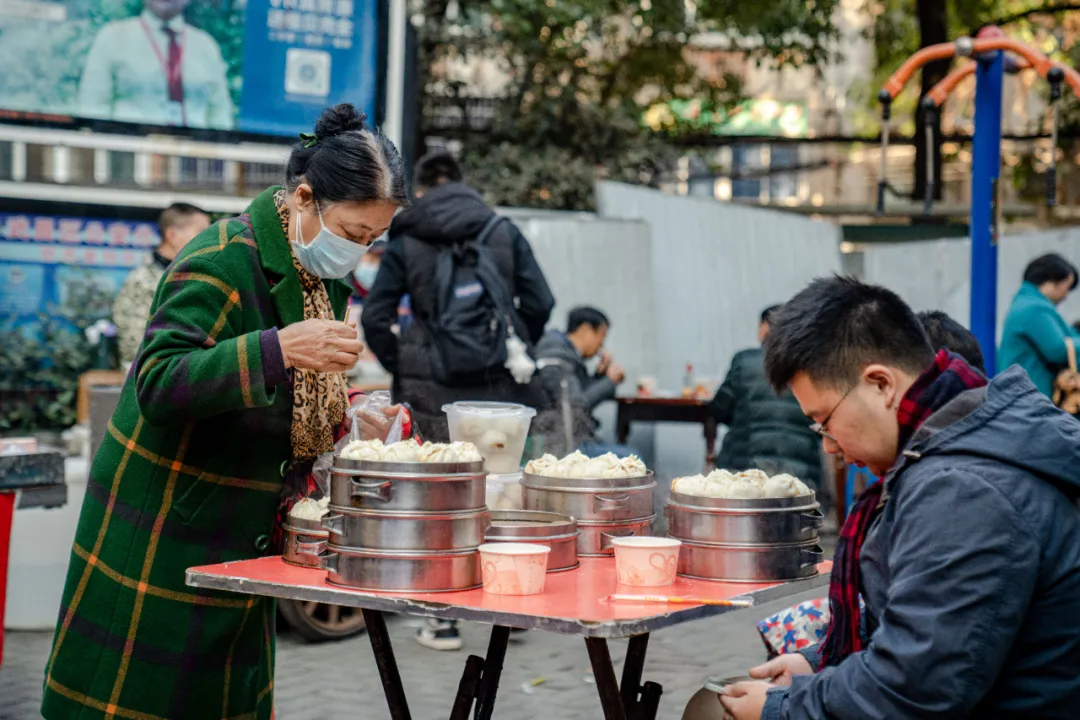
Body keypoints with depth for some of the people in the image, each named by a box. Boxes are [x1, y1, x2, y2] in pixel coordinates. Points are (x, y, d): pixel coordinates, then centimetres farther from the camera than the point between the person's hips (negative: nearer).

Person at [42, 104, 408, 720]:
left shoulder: (324, 275, 7)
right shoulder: (222, 263, -20)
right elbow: (157, 385, -30)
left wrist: (346, 427, -1)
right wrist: (277, 350, -39)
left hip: (244, 539, 8)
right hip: (164, 527, -8)